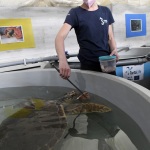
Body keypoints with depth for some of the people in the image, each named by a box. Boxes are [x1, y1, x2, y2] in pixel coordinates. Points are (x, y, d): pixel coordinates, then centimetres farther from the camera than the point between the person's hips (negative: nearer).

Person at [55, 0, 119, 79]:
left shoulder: (106, 11, 9)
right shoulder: (75, 13, -5)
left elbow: (110, 37, 13)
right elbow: (60, 37, -17)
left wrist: (114, 50, -9)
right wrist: (63, 61, -34)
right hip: (88, 65, -4)